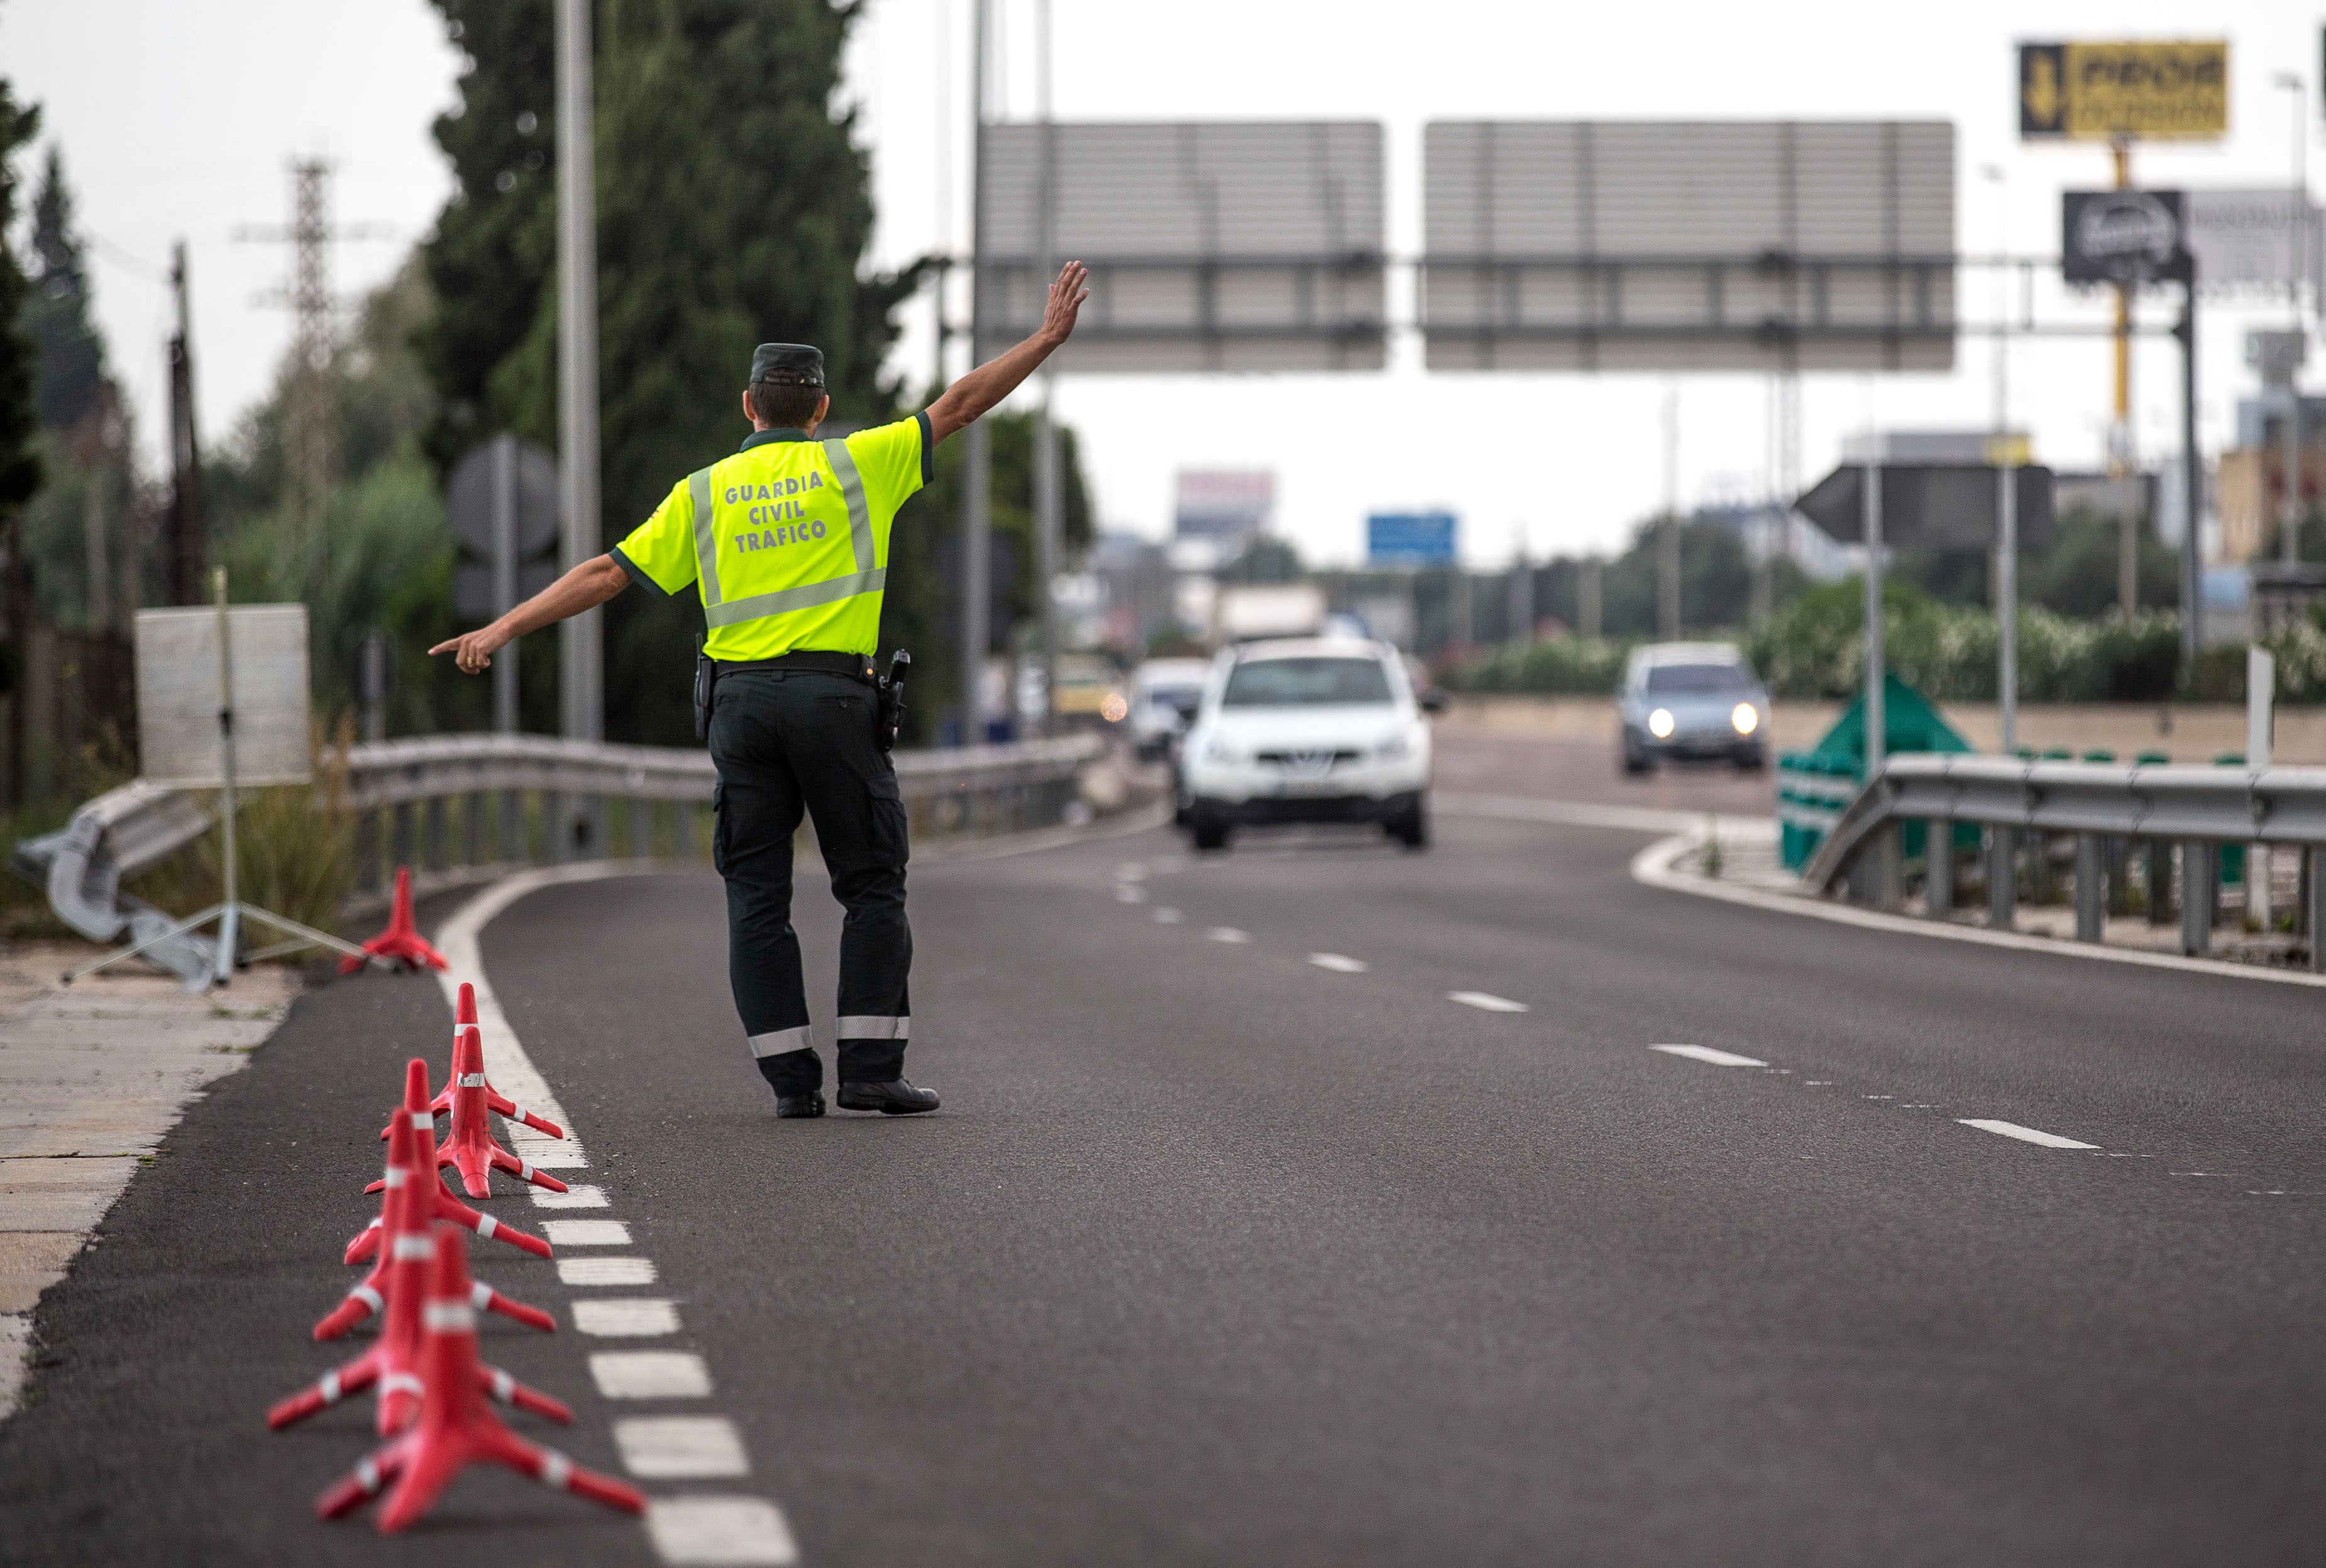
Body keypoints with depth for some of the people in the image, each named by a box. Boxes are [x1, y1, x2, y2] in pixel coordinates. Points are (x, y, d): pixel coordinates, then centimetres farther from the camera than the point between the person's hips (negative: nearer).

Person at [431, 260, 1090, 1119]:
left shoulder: (704, 491, 10)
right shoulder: (855, 465, 5)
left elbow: (607, 573, 6)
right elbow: (959, 405, 7)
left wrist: (505, 629, 9)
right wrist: (1048, 338, 15)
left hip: (740, 701, 2)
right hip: (833, 694, -2)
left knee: (757, 896, 6)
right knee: (873, 887, 6)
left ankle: (790, 1076, 1)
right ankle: (870, 1067, -2)